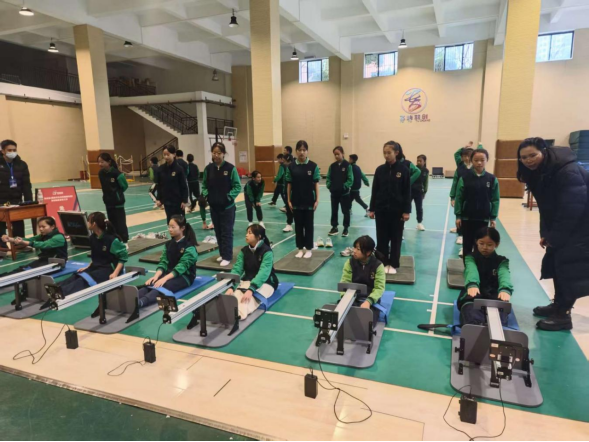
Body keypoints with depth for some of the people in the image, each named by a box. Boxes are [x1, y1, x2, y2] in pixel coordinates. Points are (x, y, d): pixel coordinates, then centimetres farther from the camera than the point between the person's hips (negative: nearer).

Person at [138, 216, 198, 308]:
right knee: (150, 284, -25)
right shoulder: (169, 244, 10)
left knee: (162, 286, -35)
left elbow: (182, 266, -22)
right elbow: (163, 262, 2)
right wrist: (156, 276, -19)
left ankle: (138, 303, -61)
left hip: (184, 276, -6)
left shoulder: (189, 247, -11)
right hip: (169, 272, 6)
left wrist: (165, 278, -33)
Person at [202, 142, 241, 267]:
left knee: (227, 232, 1)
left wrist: (229, 197, -15)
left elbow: (237, 187, -5)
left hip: (227, 206, -4)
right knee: (218, 232, 13)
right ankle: (222, 254, 26)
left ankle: (227, 257, 8)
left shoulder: (230, 168, -8)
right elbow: (205, 185, 13)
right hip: (214, 206, 4)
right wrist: (206, 195, -4)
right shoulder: (208, 168, 3)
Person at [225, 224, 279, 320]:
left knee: (251, 296, -36)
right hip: (247, 281, 5)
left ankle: (240, 314, -63)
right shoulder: (244, 251, 1)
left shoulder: (267, 252, -16)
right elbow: (237, 269, -9)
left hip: (265, 283, -5)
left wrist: (251, 289, -44)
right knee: (235, 294, -28)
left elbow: (263, 272, -29)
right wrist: (231, 287, -28)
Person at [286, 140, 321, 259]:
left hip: (309, 201, -2)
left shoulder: (313, 166, -4)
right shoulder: (291, 167, 0)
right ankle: (300, 248, 22)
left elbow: (316, 184, -3)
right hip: (296, 202, 2)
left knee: (309, 225, 7)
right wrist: (289, 200, 1)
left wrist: (317, 200, -6)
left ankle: (309, 249, 19)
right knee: (298, 225, 10)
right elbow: (289, 184, 4)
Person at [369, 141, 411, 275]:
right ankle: (383, 263, 20)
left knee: (396, 238, 7)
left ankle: (393, 264, 20)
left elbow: (407, 192, -4)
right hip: (381, 209, 2)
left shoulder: (403, 169, -4)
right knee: (382, 238, 7)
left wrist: (407, 211, -7)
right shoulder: (380, 170, 2)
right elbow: (375, 191, 6)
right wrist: (372, 209, 4)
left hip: (397, 210, -2)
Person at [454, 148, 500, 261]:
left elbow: (495, 200, 1)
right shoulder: (465, 178, -6)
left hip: (484, 218, 1)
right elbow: (459, 198, -3)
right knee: (467, 244, 8)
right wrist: (458, 216, -4)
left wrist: (493, 218, -1)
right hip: (467, 217, 0)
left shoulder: (492, 179, -3)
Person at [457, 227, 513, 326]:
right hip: (473, 296, -1)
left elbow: (504, 274, -12)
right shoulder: (471, 258, 12)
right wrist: (472, 284, -41)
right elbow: (471, 270, -15)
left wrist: (505, 289, -39)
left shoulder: (501, 261, 14)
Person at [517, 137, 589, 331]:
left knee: (569, 266, -9)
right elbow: (547, 206, 7)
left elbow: (572, 209, -26)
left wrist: (554, 237, -19)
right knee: (555, 261, 11)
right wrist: (546, 233, 1)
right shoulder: (537, 173, 0)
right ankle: (558, 304, 25)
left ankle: (563, 314, 1)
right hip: (563, 224, 9)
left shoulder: (568, 172, -27)